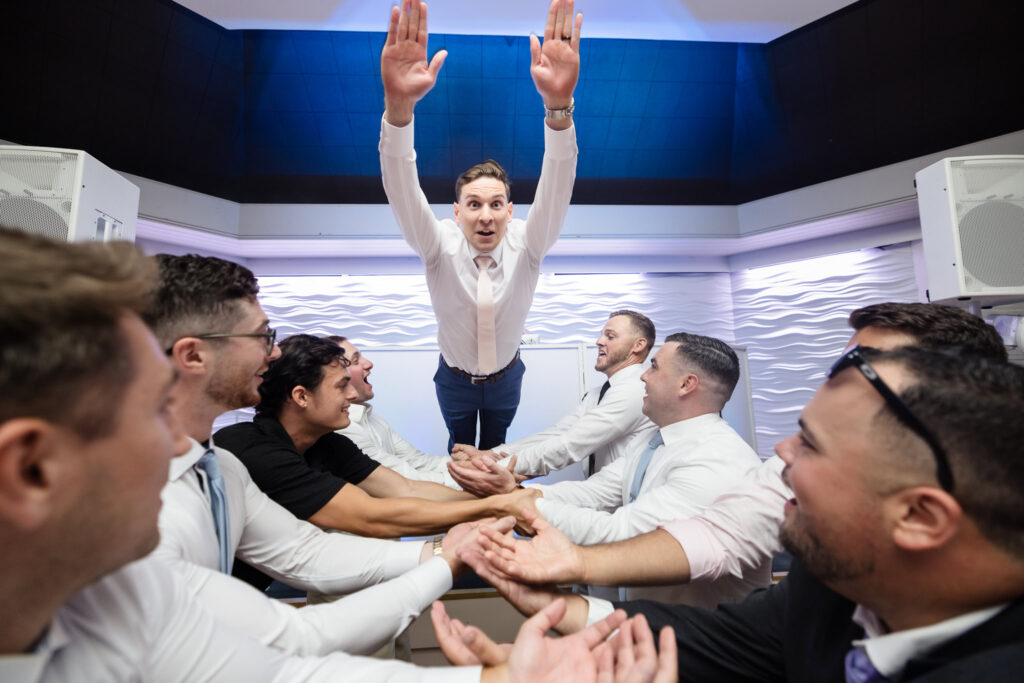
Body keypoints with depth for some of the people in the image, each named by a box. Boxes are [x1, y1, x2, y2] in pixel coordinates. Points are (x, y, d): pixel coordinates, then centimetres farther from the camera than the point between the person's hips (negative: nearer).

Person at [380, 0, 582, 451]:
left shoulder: (525, 245, -24)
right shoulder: (440, 246, -26)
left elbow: (557, 185, -39)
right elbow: (401, 188, -40)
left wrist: (558, 105, -58)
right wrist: (398, 105, -60)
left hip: (506, 376, 1)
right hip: (454, 378, 0)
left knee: (495, 448, 25)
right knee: (459, 447, 24)